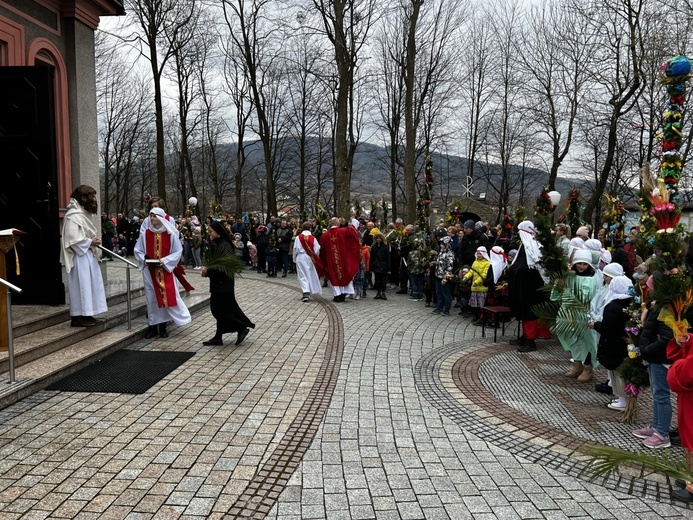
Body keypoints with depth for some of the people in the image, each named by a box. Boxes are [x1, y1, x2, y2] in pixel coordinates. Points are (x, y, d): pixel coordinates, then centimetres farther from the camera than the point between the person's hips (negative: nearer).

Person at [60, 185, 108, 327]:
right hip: (79, 257, -10)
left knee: (89, 283, 11)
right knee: (81, 284, -6)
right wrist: (90, 242, -13)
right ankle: (78, 317, 1)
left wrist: (93, 240, 6)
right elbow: (72, 239, -22)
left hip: (88, 254, 10)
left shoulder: (84, 213, 14)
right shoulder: (73, 216, -16)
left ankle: (86, 314, 18)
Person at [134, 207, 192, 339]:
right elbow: (137, 250, 7)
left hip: (165, 270, -1)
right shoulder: (145, 233, 0)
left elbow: (178, 251, -3)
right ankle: (153, 326, 15)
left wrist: (165, 261, -14)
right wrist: (144, 260, -11)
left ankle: (163, 326, 13)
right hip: (150, 271, 2)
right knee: (151, 297, 6)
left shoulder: (170, 234, -6)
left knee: (167, 297, 0)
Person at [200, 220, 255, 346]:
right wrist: (205, 267, -5)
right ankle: (218, 337, 19)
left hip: (224, 283, -9)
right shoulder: (214, 245, 9)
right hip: (217, 283, 9)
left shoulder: (225, 246, -17)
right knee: (217, 309, 12)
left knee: (223, 310, -3)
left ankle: (242, 329, 9)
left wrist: (208, 270, -19)